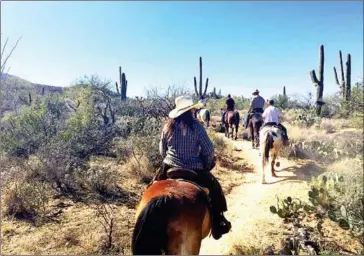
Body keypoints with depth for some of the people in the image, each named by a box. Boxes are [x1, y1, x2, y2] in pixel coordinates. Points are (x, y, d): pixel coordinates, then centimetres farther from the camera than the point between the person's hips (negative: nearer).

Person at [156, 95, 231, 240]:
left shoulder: (168, 126, -1)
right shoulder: (197, 127, -12)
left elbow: (162, 150, 7)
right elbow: (209, 150, -9)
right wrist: (206, 166, 8)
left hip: (169, 168, 3)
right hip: (194, 170, -3)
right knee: (214, 188, 18)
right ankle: (218, 224, 22)